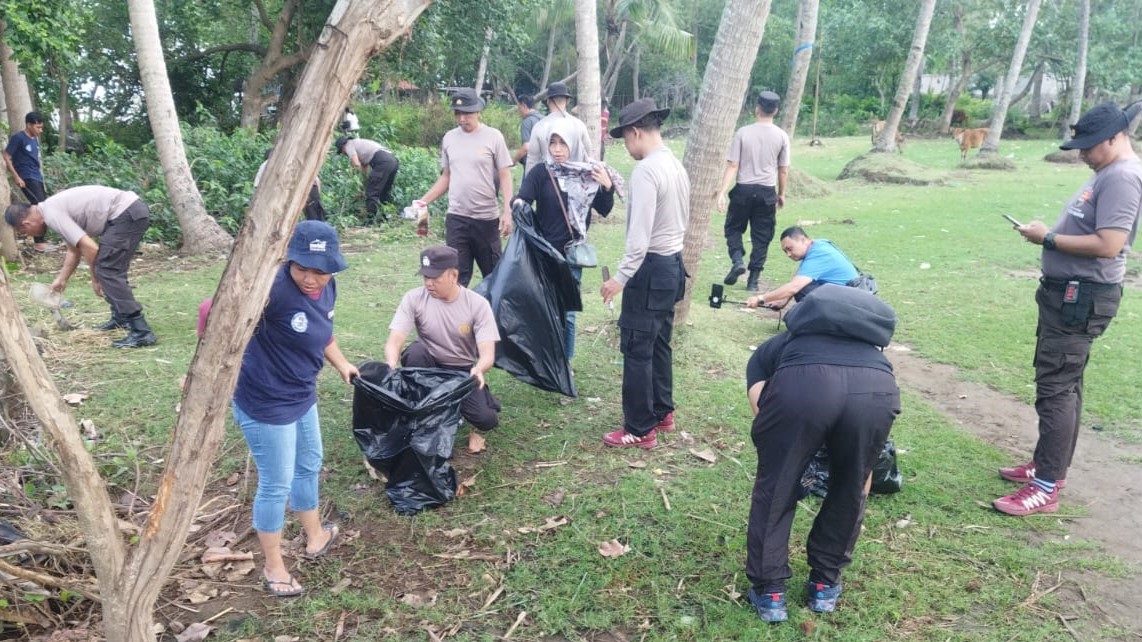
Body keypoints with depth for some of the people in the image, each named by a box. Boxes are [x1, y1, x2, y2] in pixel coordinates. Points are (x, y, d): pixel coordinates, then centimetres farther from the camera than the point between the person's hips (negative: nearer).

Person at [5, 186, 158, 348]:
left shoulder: (52, 214, -10)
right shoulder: (53, 208, 20)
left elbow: (90, 248, -16)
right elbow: (74, 249, 33)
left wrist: (95, 279, -1)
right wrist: (61, 280, 42)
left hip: (127, 213, -10)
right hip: (132, 210, 10)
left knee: (107, 271, -10)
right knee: (111, 269, 20)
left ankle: (141, 332, -16)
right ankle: (121, 318, 30)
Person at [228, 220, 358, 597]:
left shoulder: (327, 288, -4)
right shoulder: (273, 289, -31)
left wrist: (340, 363, 25)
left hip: (302, 396, 9)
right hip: (264, 403, -9)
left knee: (309, 466, 25)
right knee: (277, 485, 6)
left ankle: (315, 537, 49)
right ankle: (273, 567, 28)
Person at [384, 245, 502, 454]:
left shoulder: (477, 304, -18)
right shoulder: (414, 298, -15)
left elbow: (488, 354, -23)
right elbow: (394, 341, -22)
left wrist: (479, 369, -47)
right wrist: (392, 365, -45)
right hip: (430, 367, 1)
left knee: (486, 419, -26)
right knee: (414, 351, -34)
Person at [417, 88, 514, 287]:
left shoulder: (493, 137, -4)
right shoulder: (449, 138, 7)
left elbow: (505, 176, -4)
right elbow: (446, 177, 15)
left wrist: (507, 211, -13)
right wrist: (424, 201, 5)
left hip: (487, 218, -3)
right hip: (456, 218, 3)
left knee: (494, 273, 9)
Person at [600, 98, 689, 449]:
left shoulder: (645, 171, -19)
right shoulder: (677, 166, 11)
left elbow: (640, 234, -25)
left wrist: (620, 277, -21)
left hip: (651, 268, -10)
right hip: (673, 264, 10)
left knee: (637, 349, -1)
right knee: (659, 344, 19)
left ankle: (640, 429, 7)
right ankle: (662, 412, 32)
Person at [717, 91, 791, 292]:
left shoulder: (743, 132, -5)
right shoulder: (781, 136, -1)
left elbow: (732, 166, -8)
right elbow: (783, 170, 4)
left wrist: (722, 192, -7)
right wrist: (781, 194, 18)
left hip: (743, 189, -1)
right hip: (767, 192, 1)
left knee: (733, 228, 17)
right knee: (761, 237, 7)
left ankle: (737, 260, -5)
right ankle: (753, 280, 8)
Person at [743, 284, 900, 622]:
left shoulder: (768, 351, 38)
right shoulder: (869, 351, 44)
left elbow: (762, 410, 18)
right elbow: (862, 460, 48)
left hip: (799, 385, -2)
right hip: (877, 390, 3)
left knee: (774, 490, 21)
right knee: (849, 493, 28)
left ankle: (769, 592, 31)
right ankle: (825, 584, 42)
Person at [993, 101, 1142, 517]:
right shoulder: (1107, 173, 15)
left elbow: (1108, 245, -26)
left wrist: (1048, 239, -17)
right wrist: (1050, 232, 4)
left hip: (1082, 297, -11)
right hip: (1069, 292, 11)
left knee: (1056, 387, -9)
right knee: (1063, 383, 17)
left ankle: (1046, 488, -3)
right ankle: (1049, 466, 29)